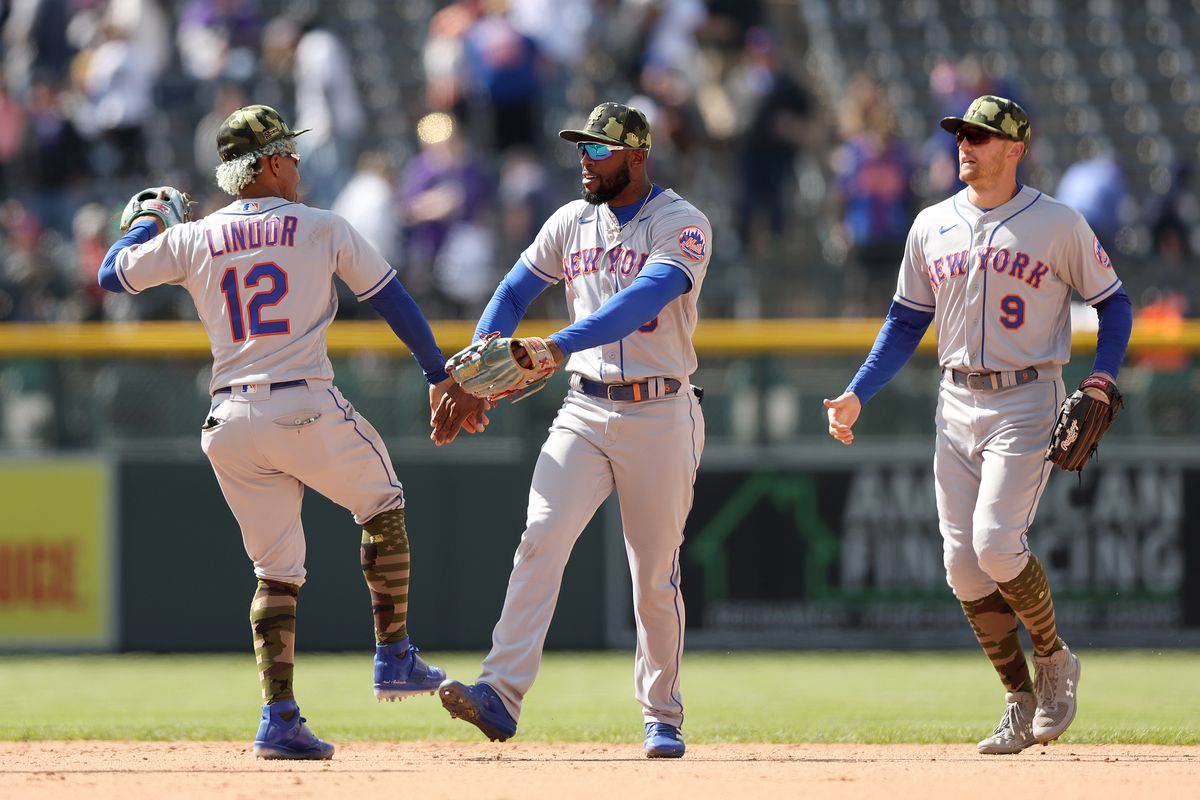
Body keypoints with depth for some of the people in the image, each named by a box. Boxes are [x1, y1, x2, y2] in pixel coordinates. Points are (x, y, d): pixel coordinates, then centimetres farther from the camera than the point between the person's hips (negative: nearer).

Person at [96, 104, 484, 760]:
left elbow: (112, 274, 19)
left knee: (276, 571, 11)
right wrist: (439, 375, 16)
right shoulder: (324, 230, 2)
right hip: (307, 410, -3)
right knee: (383, 507, 21)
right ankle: (395, 659, 19)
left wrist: (147, 220, 37)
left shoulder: (191, 240, 7)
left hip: (230, 423, 3)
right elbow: (393, 301, 7)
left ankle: (279, 717, 1)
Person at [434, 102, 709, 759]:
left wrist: (561, 345, -38)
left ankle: (662, 716, 19)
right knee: (541, 538, -16)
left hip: (660, 416, -4)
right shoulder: (570, 223, 9)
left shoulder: (681, 226, -11)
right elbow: (514, 292, 14)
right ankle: (500, 693, -27)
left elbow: (644, 300, -27)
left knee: (655, 577, 2)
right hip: (585, 412, 4)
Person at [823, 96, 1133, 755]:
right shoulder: (932, 226, 9)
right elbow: (906, 321, 15)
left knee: (995, 545, -19)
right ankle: (1020, 702, 11)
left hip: (1027, 402, -5)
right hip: (957, 404, 5)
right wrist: (856, 396, 6)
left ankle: (1053, 658, 6)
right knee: (962, 564, 0)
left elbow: (1113, 302, 4)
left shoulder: (1059, 225, -3)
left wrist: (1101, 380, -11)